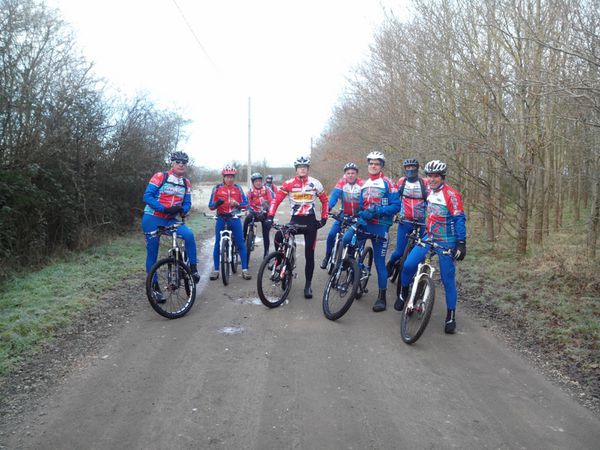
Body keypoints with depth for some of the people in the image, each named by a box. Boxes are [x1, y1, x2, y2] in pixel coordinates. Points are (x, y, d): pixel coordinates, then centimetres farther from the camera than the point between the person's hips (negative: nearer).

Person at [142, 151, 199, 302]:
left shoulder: (186, 183, 5)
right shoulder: (160, 176, -9)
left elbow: (187, 203, 5)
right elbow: (147, 196, -14)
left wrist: (182, 209, -19)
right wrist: (164, 208, -24)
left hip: (170, 220, 3)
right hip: (152, 219, -3)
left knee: (189, 234, -25)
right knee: (152, 253, 1)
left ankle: (193, 268, -12)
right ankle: (154, 286, 14)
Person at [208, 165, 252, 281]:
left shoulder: (238, 188, 4)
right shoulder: (217, 188, 0)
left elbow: (245, 204, 2)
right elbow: (211, 206, -2)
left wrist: (237, 204, -18)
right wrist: (217, 203, -24)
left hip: (234, 218, 1)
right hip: (221, 218, 0)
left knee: (241, 243, -2)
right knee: (217, 244, 1)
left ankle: (244, 270, 5)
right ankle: (216, 270, 13)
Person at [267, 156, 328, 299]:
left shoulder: (315, 184, 0)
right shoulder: (289, 184, -4)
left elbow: (324, 200, 11)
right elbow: (277, 200, -7)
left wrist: (324, 218, 6)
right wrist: (270, 217, -19)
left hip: (310, 221, 0)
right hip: (295, 220, 0)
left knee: (309, 255, 2)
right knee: (278, 236, -27)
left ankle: (308, 285, 15)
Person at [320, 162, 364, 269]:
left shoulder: (362, 184, -16)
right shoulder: (341, 182, -11)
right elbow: (335, 195, -22)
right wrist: (328, 207, -39)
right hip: (344, 215, 1)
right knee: (331, 235, -8)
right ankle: (327, 257, 14)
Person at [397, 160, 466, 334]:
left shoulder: (451, 194, -13)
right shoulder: (430, 193, 10)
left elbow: (459, 220, -15)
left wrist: (462, 244, -18)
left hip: (446, 243, -5)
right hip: (428, 238, 6)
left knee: (448, 280, 0)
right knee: (408, 265, -10)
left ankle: (451, 316, 13)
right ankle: (403, 294, 16)